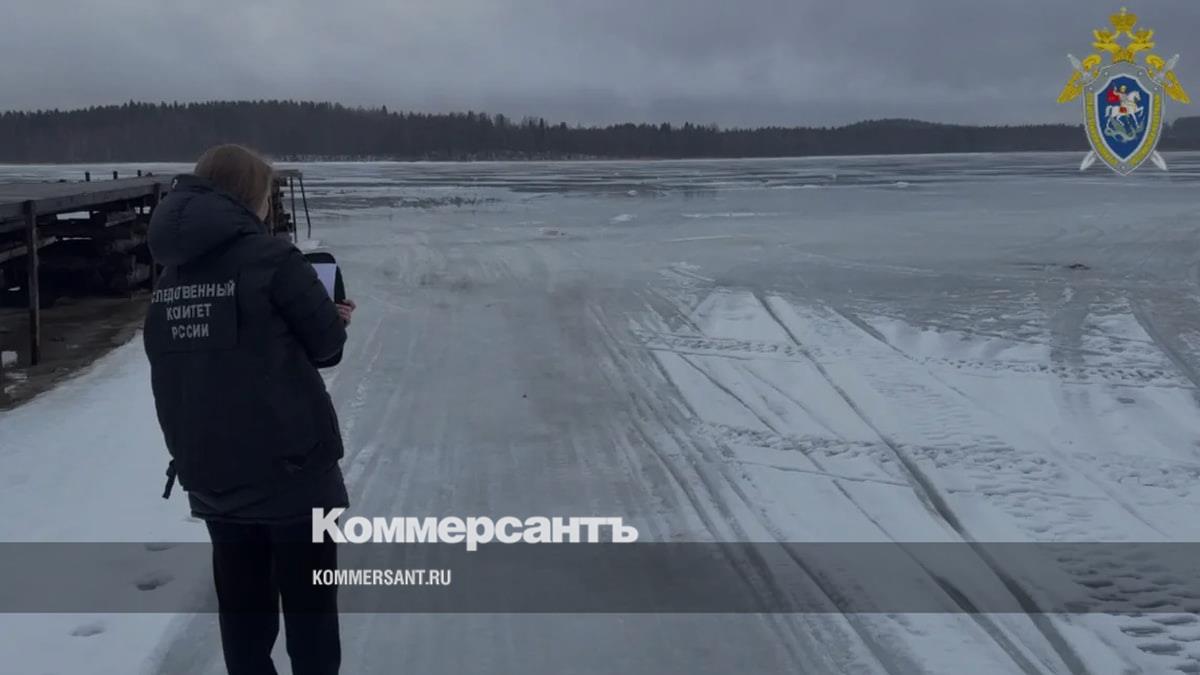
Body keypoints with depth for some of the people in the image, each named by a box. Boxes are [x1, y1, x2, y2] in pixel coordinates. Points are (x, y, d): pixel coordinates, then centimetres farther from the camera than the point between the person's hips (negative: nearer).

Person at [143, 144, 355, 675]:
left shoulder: (171, 270, 8)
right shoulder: (269, 257, -12)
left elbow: (180, 356, 12)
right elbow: (326, 342, -7)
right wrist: (336, 319, 12)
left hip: (207, 469, 6)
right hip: (288, 465, -6)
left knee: (241, 605, 16)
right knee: (309, 603, 7)